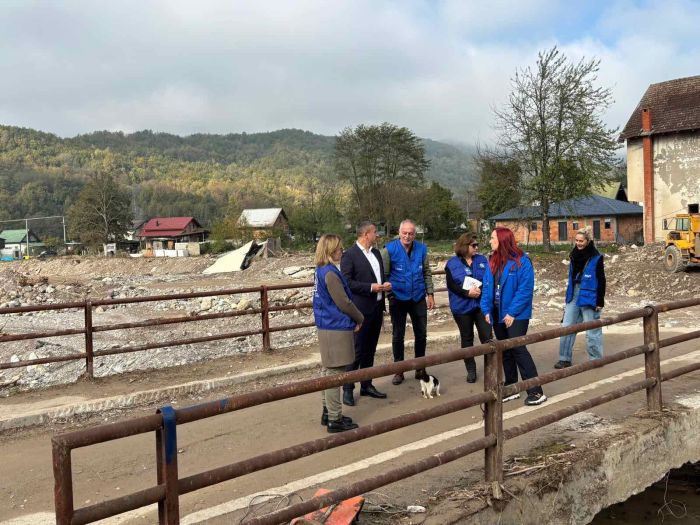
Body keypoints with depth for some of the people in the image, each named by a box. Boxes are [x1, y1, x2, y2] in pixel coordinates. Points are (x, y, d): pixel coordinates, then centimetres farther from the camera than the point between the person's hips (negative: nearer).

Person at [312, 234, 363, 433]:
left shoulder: (320, 271, 10)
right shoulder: (330, 273, -19)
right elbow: (344, 303, -18)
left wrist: (353, 318, 9)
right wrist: (360, 318, -1)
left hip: (326, 327, 10)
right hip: (336, 329, -10)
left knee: (329, 371, 17)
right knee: (334, 374, -3)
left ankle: (328, 412, 26)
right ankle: (335, 420, 3)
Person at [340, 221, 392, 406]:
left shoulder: (376, 252, 12)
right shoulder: (349, 255, -11)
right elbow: (346, 282, -16)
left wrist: (385, 284, 0)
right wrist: (371, 287, -19)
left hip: (376, 307, 7)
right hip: (360, 310, -7)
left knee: (370, 350, 14)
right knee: (357, 351, -3)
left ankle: (367, 385, 25)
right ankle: (348, 389, 7)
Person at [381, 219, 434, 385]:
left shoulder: (421, 249, -3)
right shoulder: (389, 250, -13)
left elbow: (426, 273, 6)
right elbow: (384, 275, -8)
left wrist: (430, 293, 3)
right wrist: (386, 295, -12)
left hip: (418, 298, 3)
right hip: (398, 299, -3)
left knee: (421, 334, 10)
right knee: (397, 335, 7)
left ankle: (420, 368, 26)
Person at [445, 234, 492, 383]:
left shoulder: (482, 260, 6)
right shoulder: (452, 263, -2)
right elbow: (451, 285, -9)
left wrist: (481, 289, -17)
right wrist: (467, 293, -22)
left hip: (482, 304, 1)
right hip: (462, 307, -1)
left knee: (486, 337, -2)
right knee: (467, 338, 10)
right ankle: (471, 370, 21)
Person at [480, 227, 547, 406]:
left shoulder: (521, 261, -12)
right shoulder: (492, 262, 8)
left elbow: (525, 289, -16)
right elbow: (487, 288, 8)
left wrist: (512, 312, -20)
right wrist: (486, 310, -4)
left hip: (516, 315, -7)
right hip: (498, 314, 7)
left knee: (518, 349, -11)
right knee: (505, 351, 13)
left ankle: (536, 391, -5)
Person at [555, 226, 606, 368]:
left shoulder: (596, 258, -9)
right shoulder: (574, 256, 8)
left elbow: (601, 281, -8)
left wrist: (600, 302, -11)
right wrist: (568, 298, 16)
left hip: (589, 298, -6)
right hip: (573, 296, 6)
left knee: (592, 331, 2)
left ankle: (596, 359, 14)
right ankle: (565, 358, 12)